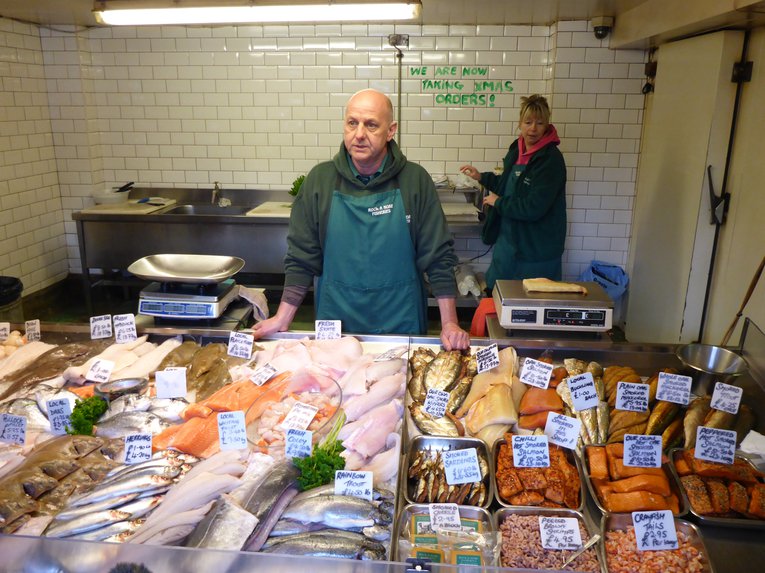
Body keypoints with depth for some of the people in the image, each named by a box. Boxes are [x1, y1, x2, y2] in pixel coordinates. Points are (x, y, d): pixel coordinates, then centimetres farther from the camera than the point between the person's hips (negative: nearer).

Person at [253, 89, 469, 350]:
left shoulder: (415, 180, -7)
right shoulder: (320, 179, -4)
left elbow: (438, 257, -6)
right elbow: (302, 257, -1)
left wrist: (450, 323, -10)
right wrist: (282, 318, -5)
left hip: (400, 324, 0)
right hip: (336, 320, 1)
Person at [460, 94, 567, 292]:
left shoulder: (551, 159, -20)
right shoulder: (516, 149, 4)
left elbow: (533, 208, -26)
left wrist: (498, 203, -14)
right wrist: (481, 177, 11)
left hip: (534, 250, -8)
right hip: (508, 239, 8)